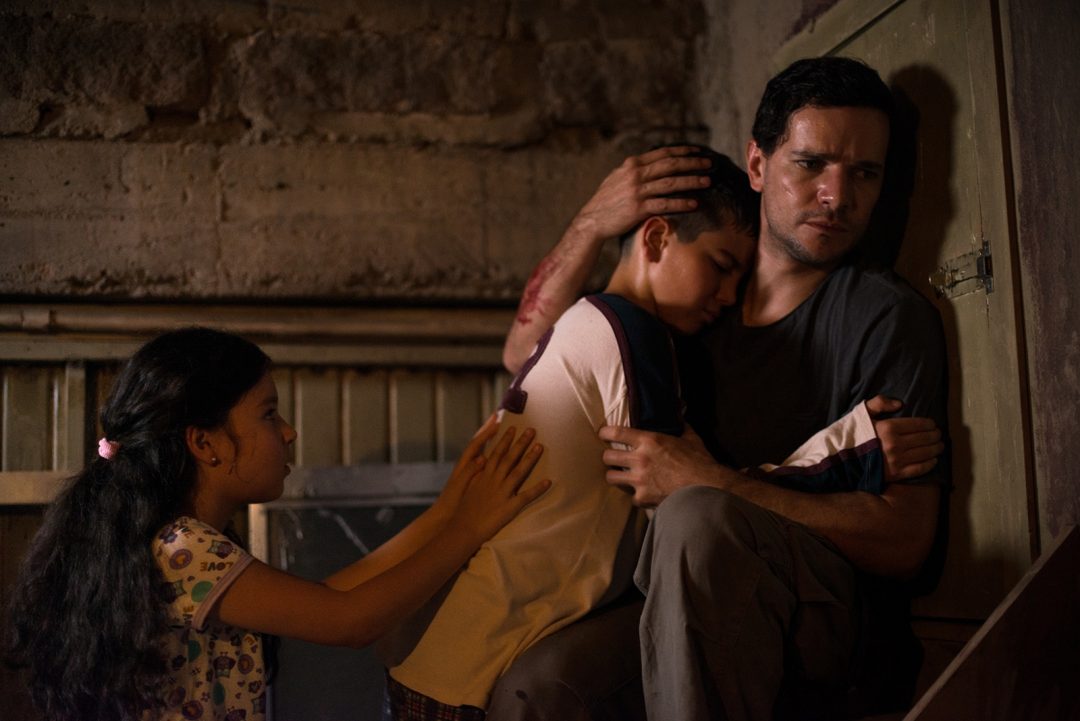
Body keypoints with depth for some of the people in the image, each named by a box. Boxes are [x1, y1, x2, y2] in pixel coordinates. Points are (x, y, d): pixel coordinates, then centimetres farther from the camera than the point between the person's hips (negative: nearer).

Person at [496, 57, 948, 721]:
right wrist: (591, 226, 1)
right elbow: (525, 354, 14)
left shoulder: (888, 317, -4)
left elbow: (904, 542, -13)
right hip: (689, 610, 3)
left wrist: (710, 484, -20)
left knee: (696, 517, -35)